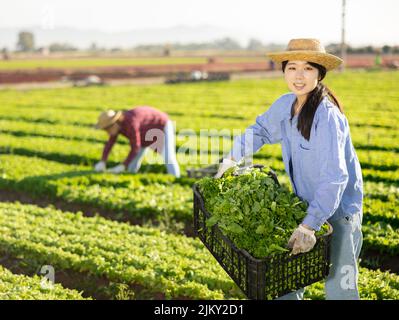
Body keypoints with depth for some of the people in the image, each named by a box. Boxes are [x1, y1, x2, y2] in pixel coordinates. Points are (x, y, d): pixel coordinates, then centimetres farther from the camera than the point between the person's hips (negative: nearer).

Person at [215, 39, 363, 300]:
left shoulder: (327, 116, -27)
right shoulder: (286, 104, -3)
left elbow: (334, 178, -33)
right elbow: (262, 130, 18)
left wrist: (309, 226, -37)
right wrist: (232, 158, 15)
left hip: (338, 208, -7)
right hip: (306, 203, 7)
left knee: (339, 287, 1)